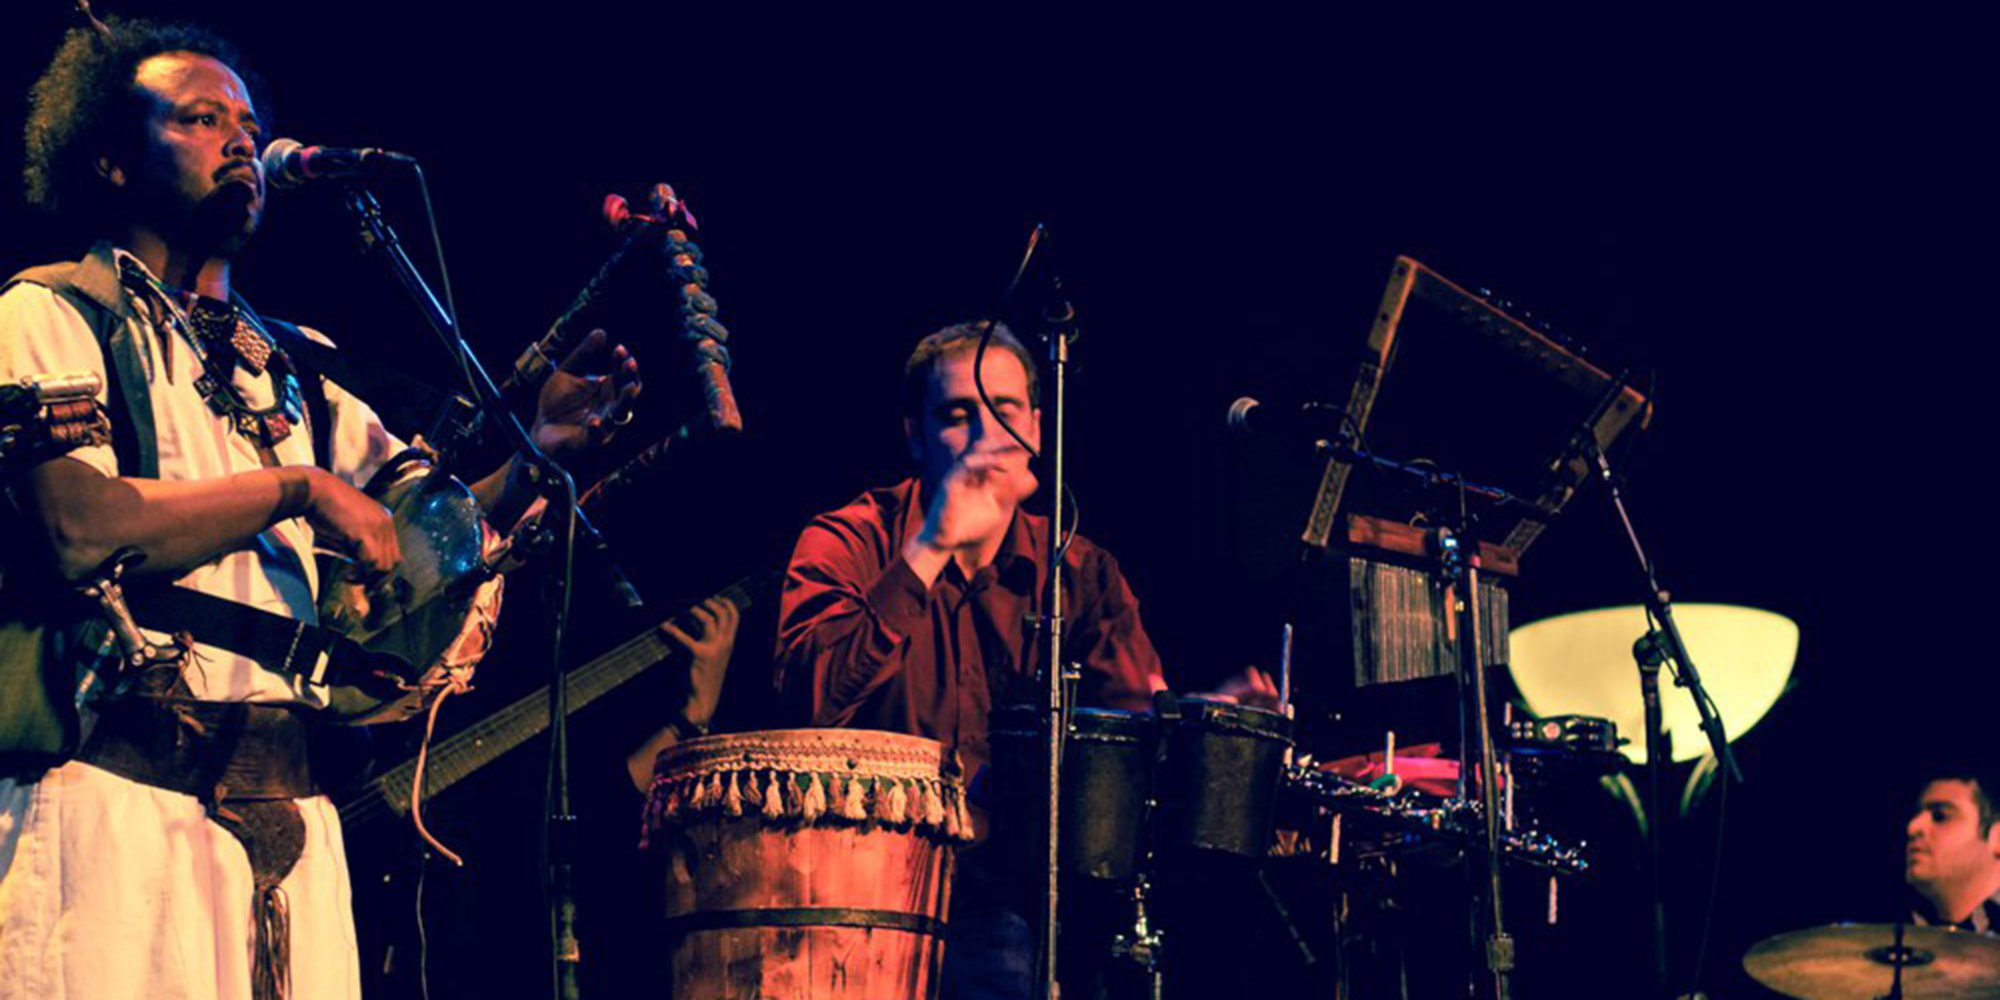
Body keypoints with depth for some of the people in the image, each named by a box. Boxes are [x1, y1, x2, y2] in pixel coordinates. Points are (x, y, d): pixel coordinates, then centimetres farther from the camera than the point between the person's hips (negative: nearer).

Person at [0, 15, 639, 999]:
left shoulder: (288, 370, 21)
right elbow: (84, 529, -14)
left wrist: (538, 449, -4)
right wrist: (298, 487, -10)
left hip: (289, 806, 5)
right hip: (118, 799, -5)